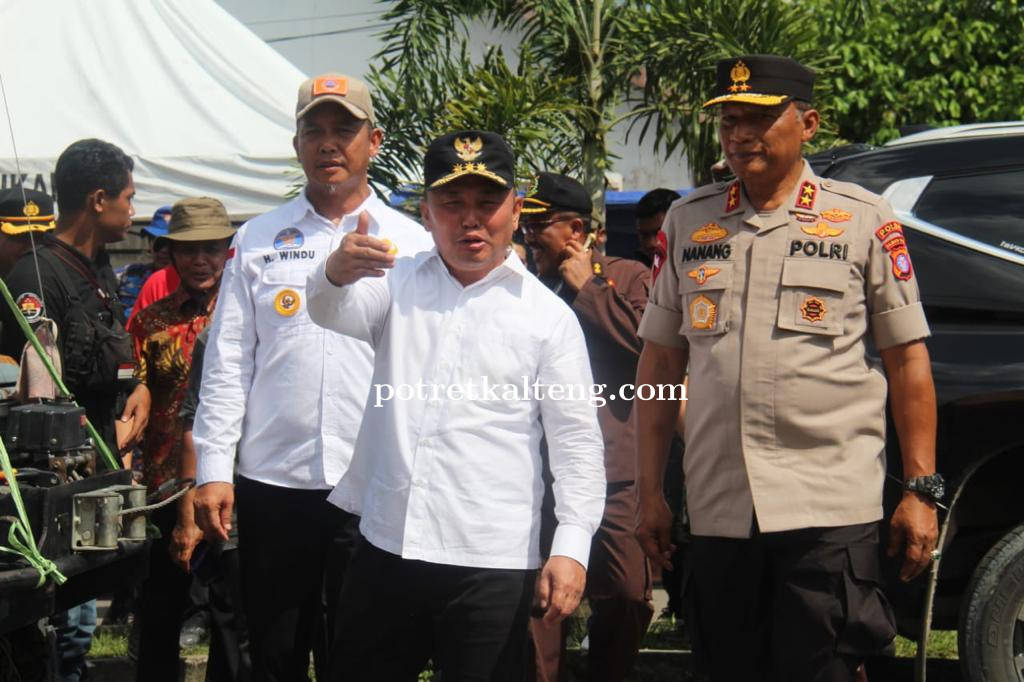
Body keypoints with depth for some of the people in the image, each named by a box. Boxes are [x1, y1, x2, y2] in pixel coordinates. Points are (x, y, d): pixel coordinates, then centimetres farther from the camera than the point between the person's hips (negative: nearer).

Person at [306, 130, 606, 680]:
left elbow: (577, 439, -2)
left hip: (491, 564, -3)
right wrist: (335, 274, -32)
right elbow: (332, 314, -7)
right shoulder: (399, 286, 12)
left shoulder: (548, 315, 2)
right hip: (387, 548, 3)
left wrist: (572, 547, -13)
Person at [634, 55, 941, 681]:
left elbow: (908, 360, 3)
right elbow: (660, 361, 14)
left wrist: (921, 490, -2)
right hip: (718, 512, 4)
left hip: (830, 510, -4)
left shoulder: (863, 220, 3)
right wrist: (651, 490, 9)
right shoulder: (689, 222, 12)